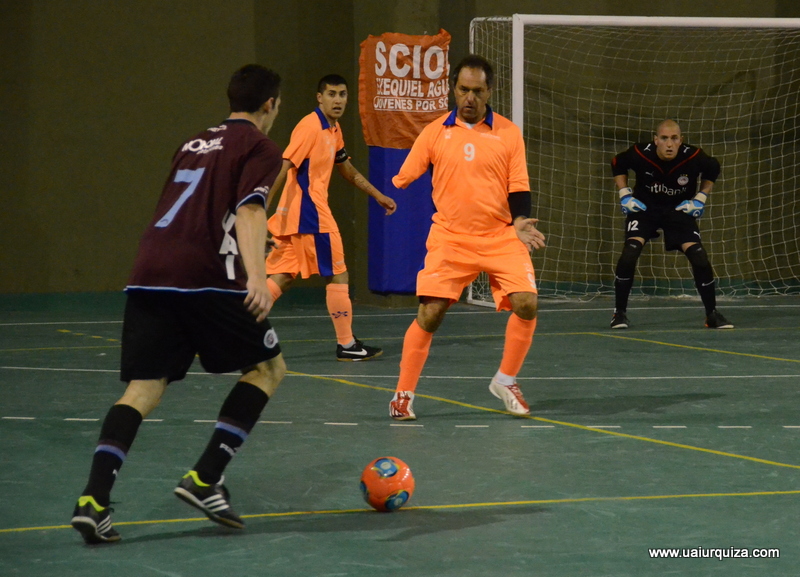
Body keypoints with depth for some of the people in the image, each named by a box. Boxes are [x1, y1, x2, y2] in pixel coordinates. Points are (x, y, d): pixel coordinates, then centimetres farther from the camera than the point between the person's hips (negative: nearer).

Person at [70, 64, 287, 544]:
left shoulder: (195, 144, 27)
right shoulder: (260, 148, 6)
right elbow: (248, 211, -10)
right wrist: (256, 275, -23)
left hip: (149, 273, 6)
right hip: (207, 277, -6)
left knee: (144, 388, 3)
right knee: (268, 367, 12)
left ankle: (94, 500, -17)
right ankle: (205, 479, 1)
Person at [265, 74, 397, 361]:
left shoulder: (334, 130, 15)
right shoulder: (310, 127, -15)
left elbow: (347, 169, 28)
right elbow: (283, 168, -21)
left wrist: (378, 195, 28)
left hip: (294, 215, 9)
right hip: (310, 214, -9)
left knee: (282, 278, 7)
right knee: (338, 276, 1)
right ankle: (347, 345, 9)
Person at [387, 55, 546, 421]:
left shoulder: (508, 133, 3)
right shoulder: (435, 132, 3)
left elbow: (519, 185, 1)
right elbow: (403, 180, 10)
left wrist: (520, 220, -12)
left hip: (501, 238, 1)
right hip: (450, 239, -1)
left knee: (526, 303, -13)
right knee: (430, 313, -9)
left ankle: (505, 381, 10)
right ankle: (403, 395, 5)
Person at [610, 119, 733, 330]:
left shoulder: (693, 157, -23)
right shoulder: (640, 154, -24)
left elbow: (713, 168, 2)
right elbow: (617, 164, -1)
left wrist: (701, 198, -2)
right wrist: (624, 194, -6)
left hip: (679, 210, 1)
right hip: (644, 207, -1)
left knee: (698, 255, -13)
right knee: (630, 251, -22)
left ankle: (712, 314, 5)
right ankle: (619, 312, -7)